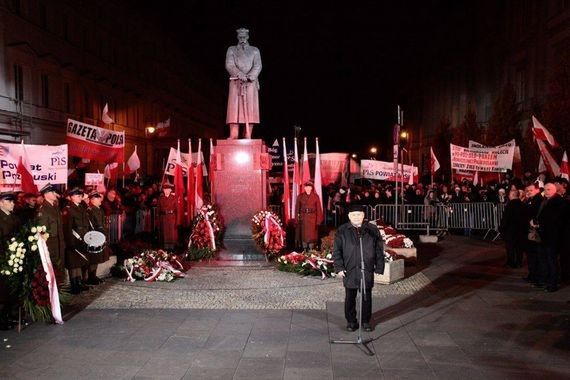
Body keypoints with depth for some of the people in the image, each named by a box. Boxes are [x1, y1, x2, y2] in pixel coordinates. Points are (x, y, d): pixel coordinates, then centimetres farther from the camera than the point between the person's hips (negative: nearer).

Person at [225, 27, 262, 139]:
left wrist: (249, 77, -15)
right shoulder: (231, 50, 16)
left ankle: (248, 136, -8)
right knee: (234, 107, -9)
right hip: (236, 82, 0)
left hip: (251, 83, 0)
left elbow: (257, 66, 3)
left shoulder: (254, 50, 16)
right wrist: (240, 75, -17)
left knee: (250, 108, -7)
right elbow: (229, 65, 1)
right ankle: (233, 135, -12)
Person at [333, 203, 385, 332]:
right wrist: (339, 268, -5)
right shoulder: (342, 231, 0)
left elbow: (379, 250, 4)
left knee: (366, 297, 10)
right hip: (349, 271, 0)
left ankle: (366, 321, 26)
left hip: (367, 270, 0)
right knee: (350, 297, 9)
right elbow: (336, 251, 1)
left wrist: (379, 267, 0)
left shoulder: (372, 230, 1)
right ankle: (351, 321, 24)